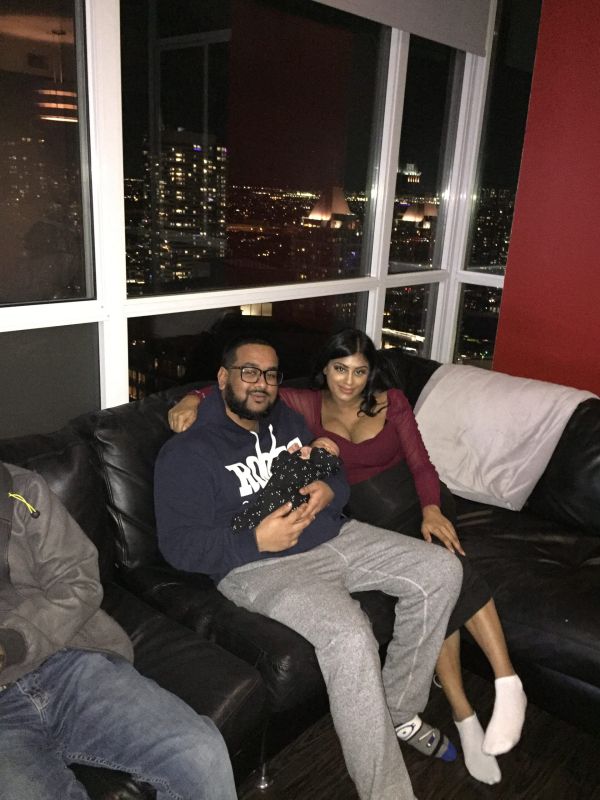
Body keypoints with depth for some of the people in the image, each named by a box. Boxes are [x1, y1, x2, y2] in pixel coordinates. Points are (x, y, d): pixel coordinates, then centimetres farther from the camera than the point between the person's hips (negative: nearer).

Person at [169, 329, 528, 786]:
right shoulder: (309, 406, 2)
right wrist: (194, 399, -19)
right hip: (369, 518, -1)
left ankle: (508, 684, -31)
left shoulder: (391, 402, 4)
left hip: (417, 502, 1)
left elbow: (421, 462, 0)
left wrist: (431, 509, -18)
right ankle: (465, 716, -21)